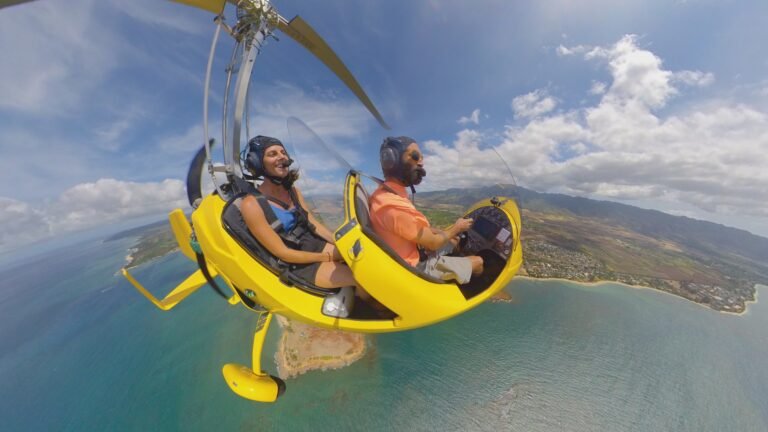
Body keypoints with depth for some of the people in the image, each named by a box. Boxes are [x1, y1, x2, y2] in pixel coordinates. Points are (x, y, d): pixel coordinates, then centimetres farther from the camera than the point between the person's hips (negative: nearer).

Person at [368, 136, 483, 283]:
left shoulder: (384, 193, -1)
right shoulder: (393, 206, -34)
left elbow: (419, 227, 8)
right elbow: (433, 243, -21)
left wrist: (448, 232, 4)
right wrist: (456, 228, -3)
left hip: (411, 254, 9)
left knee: (454, 240, 22)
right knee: (477, 262, 5)